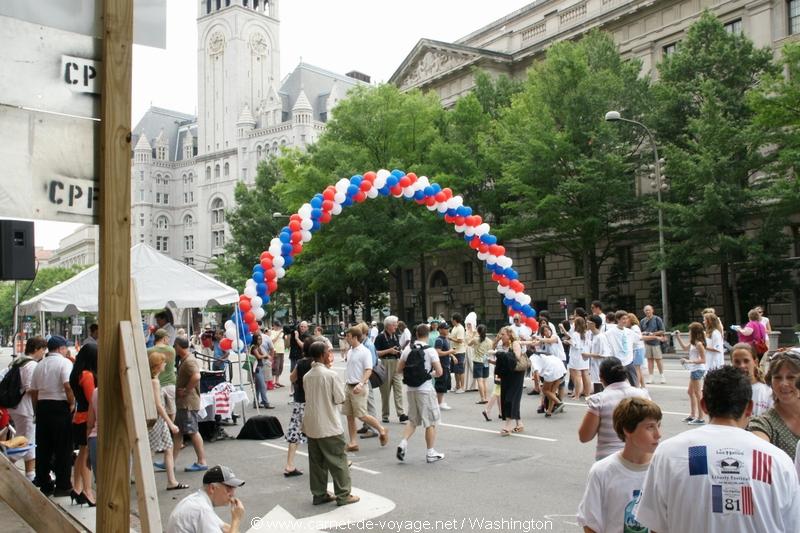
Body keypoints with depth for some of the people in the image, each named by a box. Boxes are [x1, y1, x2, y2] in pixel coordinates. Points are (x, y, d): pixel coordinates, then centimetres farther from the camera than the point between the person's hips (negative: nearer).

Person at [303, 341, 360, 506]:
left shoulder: (307, 376, 3)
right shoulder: (331, 375, -16)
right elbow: (341, 399, -10)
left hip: (311, 426, 6)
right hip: (329, 427, -6)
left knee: (316, 462, 13)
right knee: (338, 461, 4)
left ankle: (319, 494, 21)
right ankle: (343, 495, 11)